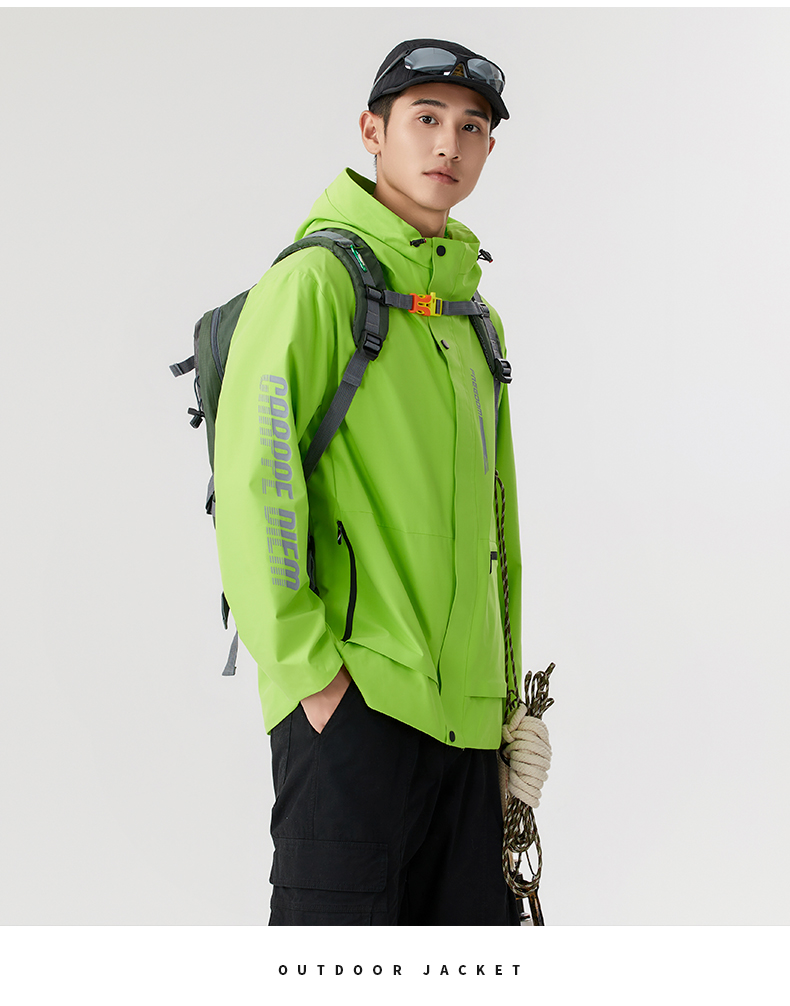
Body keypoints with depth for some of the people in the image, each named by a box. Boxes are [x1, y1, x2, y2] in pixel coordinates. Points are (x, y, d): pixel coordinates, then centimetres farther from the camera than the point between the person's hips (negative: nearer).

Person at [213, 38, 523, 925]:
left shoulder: (472, 317, 19)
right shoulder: (316, 278, -5)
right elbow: (251, 478, -14)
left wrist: (502, 689, 17)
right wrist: (307, 668, -17)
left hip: (462, 709, 8)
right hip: (351, 698, -8)